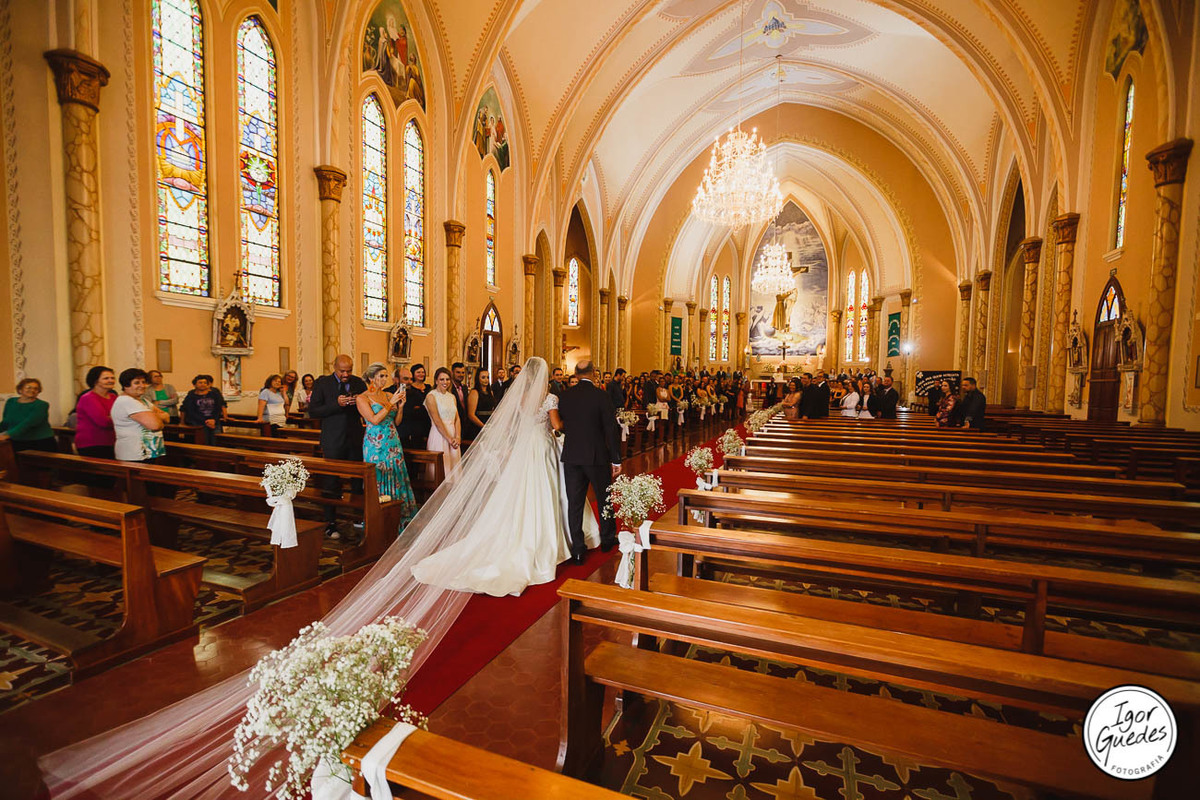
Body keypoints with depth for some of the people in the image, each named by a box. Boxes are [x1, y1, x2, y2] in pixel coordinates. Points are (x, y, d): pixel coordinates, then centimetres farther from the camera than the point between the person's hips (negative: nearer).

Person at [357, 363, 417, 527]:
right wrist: (391, 402, -15)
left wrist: (401, 406, -5)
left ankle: (399, 522, 17)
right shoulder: (362, 398, -5)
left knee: (397, 478, 7)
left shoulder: (389, 395, 9)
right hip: (375, 445, -5)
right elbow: (374, 420, -16)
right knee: (378, 481, 0)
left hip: (393, 444, 5)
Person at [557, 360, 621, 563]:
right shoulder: (601, 395, -11)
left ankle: (577, 550, 13)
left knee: (574, 503, 8)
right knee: (604, 498, 16)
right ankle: (607, 539, 33)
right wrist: (616, 460, -5)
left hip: (571, 456, 3)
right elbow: (610, 429, -11)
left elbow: (562, 425, 8)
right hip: (597, 455, -3)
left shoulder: (565, 396, 1)